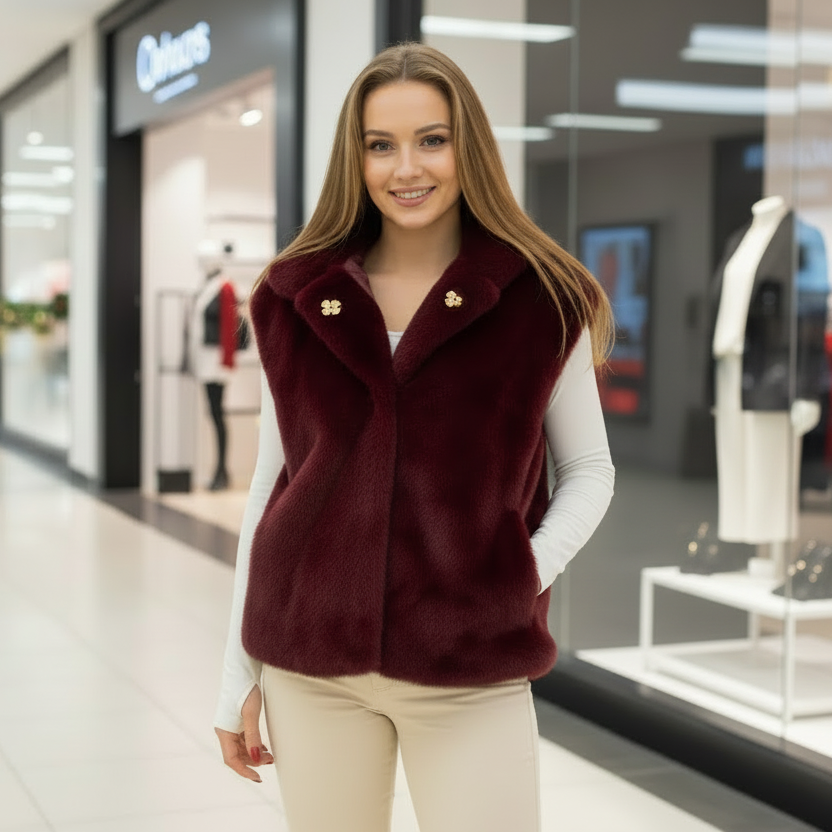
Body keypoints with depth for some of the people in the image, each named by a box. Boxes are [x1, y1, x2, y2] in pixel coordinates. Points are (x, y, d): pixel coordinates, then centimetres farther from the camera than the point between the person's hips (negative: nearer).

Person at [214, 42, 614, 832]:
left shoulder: (540, 299, -2)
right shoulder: (295, 300, 4)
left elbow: (588, 471, 6)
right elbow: (271, 482, 8)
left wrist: (528, 574, -12)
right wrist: (239, 676, 8)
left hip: (471, 673, -2)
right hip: (309, 664, 2)